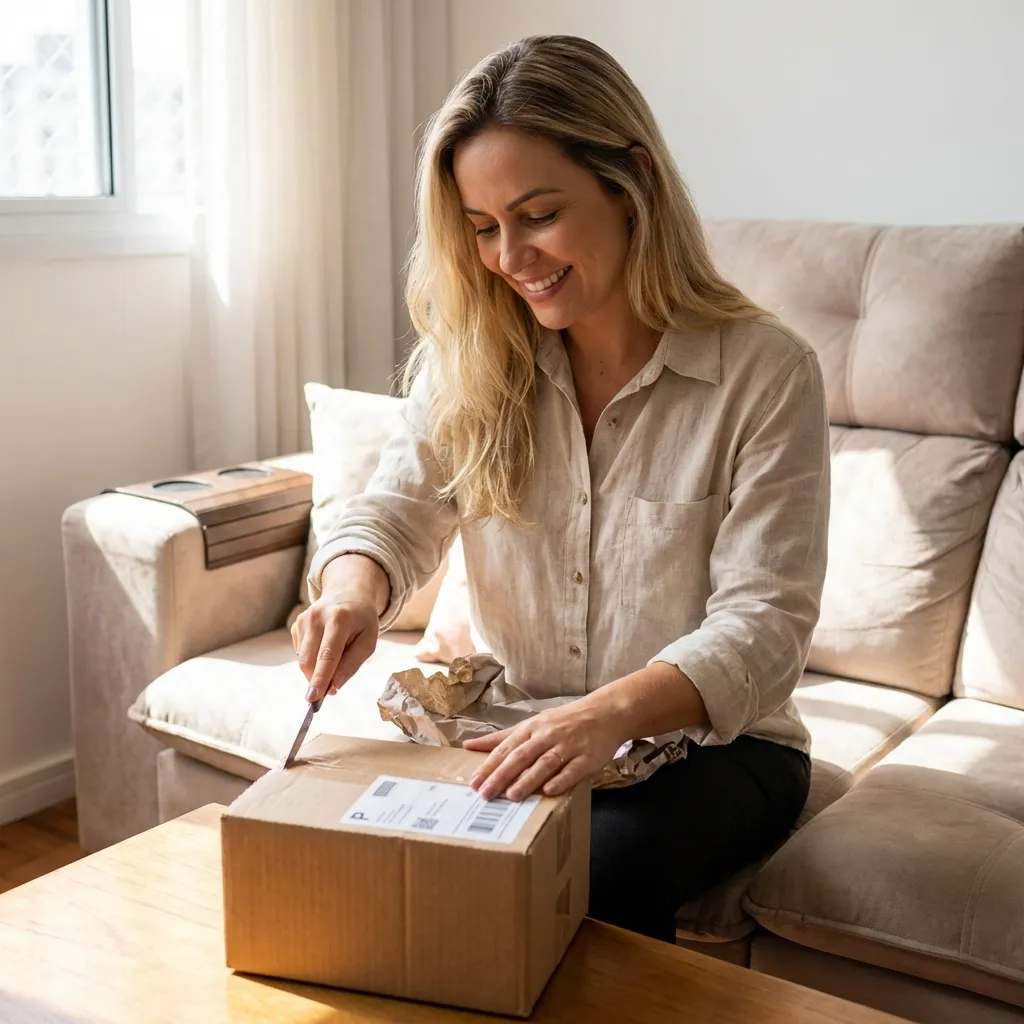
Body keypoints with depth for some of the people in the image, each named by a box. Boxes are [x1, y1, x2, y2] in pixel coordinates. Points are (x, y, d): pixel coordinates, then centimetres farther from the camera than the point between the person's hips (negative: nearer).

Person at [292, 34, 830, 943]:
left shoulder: (766, 372, -13)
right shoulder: (466, 362, 1)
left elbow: (763, 625, -19)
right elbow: (396, 513, 2)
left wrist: (612, 713, -38)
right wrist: (354, 592, -24)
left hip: (711, 742, -3)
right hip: (520, 734, 3)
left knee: (591, 870, -33)